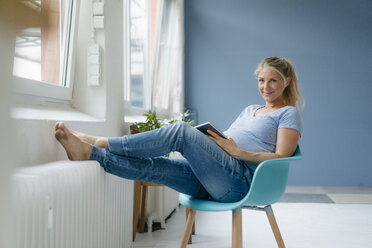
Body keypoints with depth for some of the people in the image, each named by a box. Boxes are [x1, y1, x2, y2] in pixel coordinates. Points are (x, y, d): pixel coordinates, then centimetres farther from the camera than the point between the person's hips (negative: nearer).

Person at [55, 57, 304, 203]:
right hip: (216, 183, 7)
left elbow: (280, 158, -6)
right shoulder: (250, 110, 30)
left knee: (182, 131, -24)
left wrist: (237, 151, -14)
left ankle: (101, 142, -20)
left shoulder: (289, 114, 8)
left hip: (241, 181, -7)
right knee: (152, 166, -14)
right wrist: (211, 137, 5)